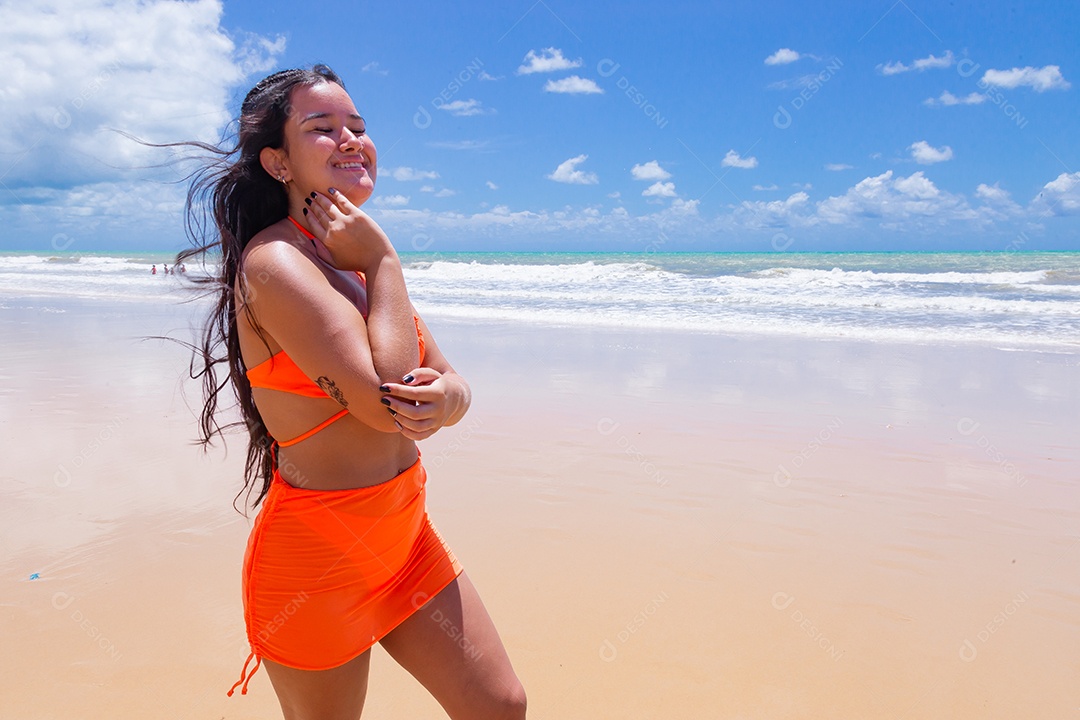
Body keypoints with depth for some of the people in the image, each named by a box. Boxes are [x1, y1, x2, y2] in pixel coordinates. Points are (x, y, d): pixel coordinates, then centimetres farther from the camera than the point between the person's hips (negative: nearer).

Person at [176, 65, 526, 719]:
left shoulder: (359, 260, 8)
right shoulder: (274, 261, -18)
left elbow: (451, 385, 6)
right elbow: (386, 402, -27)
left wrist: (447, 398, -18)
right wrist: (382, 261, -17)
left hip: (406, 536, 7)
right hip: (318, 551, -7)